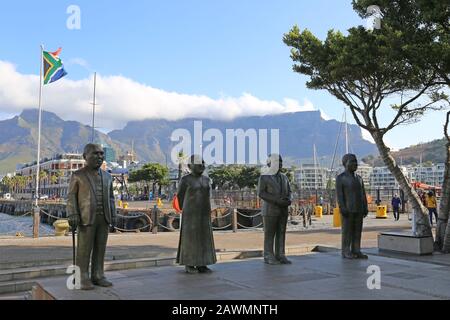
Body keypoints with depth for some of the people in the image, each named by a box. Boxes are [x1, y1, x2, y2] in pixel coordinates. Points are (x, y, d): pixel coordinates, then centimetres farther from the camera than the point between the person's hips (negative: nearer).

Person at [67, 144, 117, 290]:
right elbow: (71, 196, -2)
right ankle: (83, 279, 7)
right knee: (84, 249, -1)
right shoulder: (78, 175, 1)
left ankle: (97, 276, 16)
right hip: (86, 218, -4)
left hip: (103, 218, 5)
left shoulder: (107, 176, 14)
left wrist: (113, 216, 10)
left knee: (100, 249, 8)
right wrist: (72, 215, -11)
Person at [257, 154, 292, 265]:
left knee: (281, 233, 5)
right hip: (270, 210, -6)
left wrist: (288, 200, -9)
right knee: (269, 234, -2)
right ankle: (268, 257, 4)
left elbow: (288, 191, 14)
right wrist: (276, 200, -22)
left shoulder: (284, 177, 12)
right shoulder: (264, 177, -7)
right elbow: (261, 193, -14)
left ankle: (280, 256, 10)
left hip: (283, 210, 6)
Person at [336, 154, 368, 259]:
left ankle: (356, 251, 10)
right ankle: (346, 252, 3)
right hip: (347, 209, -6)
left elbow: (363, 194, 12)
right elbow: (339, 194, -11)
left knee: (357, 231, 5)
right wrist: (342, 208, -19)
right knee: (347, 231, -3)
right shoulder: (340, 178, -5)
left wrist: (365, 208, 6)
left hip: (358, 209, 6)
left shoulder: (359, 178, 13)